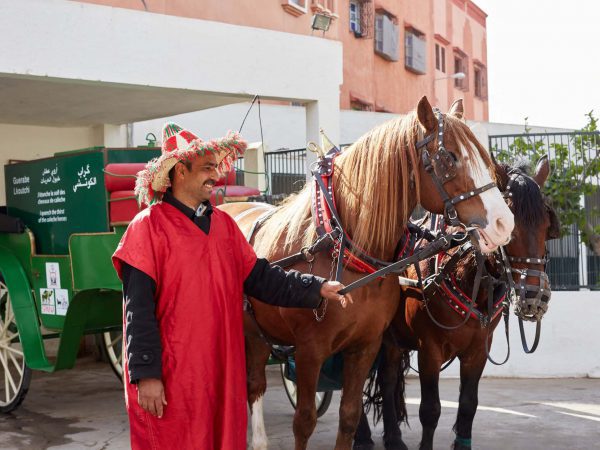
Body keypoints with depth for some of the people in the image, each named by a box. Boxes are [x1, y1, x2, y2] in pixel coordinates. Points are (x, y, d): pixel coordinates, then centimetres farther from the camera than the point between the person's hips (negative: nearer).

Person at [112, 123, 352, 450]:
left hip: (222, 371, 6)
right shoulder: (148, 227, -9)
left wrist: (316, 289, -1)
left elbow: (260, 278, 10)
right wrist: (146, 374, -16)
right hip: (171, 378, -6)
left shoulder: (223, 224, 11)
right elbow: (138, 310, -13)